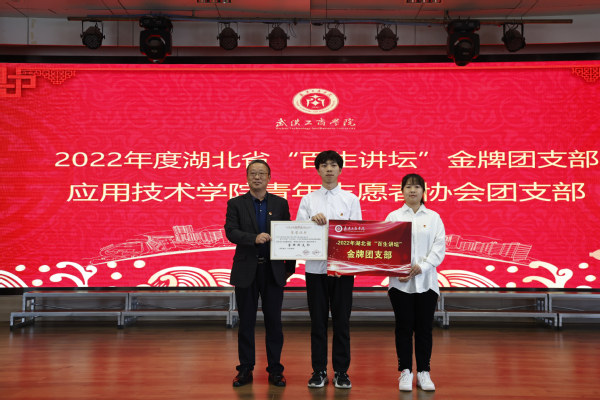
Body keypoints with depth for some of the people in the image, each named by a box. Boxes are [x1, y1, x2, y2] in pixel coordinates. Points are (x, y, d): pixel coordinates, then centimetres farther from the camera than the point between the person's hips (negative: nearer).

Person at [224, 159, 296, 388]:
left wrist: (290, 266, 4)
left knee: (274, 321, 5)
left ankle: (275, 370, 15)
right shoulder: (236, 204, 3)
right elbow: (230, 232, -10)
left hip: (273, 270, 1)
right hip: (246, 271, -1)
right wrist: (254, 238, -25)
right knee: (246, 322, 7)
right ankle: (245, 370, 17)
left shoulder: (281, 204, 7)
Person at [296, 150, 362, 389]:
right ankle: (319, 370, 16)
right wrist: (312, 220, -17)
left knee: (341, 321, 4)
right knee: (318, 320, 6)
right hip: (315, 267, 0)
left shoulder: (351, 199, 7)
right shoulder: (308, 200, 8)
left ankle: (341, 371, 15)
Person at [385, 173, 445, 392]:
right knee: (404, 328, 4)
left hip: (426, 281, 1)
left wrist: (422, 267, -13)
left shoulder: (433, 217, 8)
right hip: (400, 282, -1)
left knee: (424, 328, 5)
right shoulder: (393, 217, 6)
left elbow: (439, 247, 1)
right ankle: (405, 372, 13)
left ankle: (423, 373, 14)